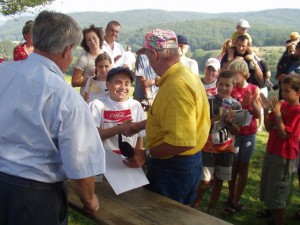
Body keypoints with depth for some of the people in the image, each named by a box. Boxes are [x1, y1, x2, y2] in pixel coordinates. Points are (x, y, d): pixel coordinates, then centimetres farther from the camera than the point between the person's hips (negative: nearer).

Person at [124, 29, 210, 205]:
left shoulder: (176, 86, -29)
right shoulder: (186, 75, 6)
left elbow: (182, 142, -33)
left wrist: (147, 154, -20)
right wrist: (141, 125, 26)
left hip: (173, 168, -10)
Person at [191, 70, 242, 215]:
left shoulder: (236, 105, -1)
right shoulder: (209, 101, -9)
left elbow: (237, 131, 0)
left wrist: (229, 121, -18)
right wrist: (215, 119, -26)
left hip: (226, 149, 3)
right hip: (209, 148, -3)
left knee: (218, 181, 13)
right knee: (205, 181, -2)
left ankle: (211, 210, 29)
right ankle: (193, 207, 18)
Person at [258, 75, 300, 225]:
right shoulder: (282, 105, 3)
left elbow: (283, 134, -22)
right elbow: (269, 128, 5)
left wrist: (277, 113, -26)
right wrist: (266, 110, -8)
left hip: (284, 156, -8)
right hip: (271, 152, 8)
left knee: (277, 193, 2)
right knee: (267, 189, 20)